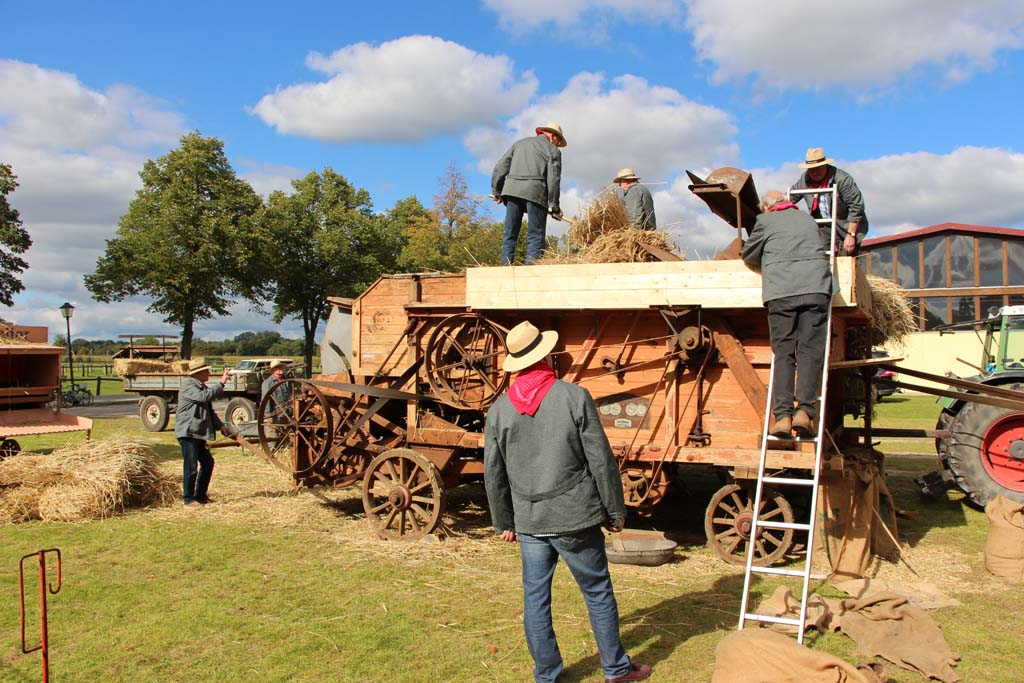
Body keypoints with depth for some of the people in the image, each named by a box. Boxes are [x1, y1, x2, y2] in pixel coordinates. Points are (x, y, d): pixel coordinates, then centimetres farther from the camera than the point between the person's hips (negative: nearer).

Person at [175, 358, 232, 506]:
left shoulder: (202, 386, 18)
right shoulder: (188, 386, -11)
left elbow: (209, 410, 25)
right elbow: (204, 396, -28)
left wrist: (220, 426, 18)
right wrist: (220, 384, -22)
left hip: (199, 433, 10)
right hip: (188, 432, -10)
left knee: (208, 462, 12)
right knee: (191, 466, -7)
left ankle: (200, 495, 22)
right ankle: (188, 498, 3)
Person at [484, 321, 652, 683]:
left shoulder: (499, 409, 1)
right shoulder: (575, 397, -10)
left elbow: (494, 475, 6)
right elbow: (601, 461, -8)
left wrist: (503, 523, 17)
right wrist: (616, 511, 2)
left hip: (528, 521, 3)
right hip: (574, 517, -3)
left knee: (535, 598, 13)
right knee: (598, 593, 12)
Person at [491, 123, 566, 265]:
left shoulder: (519, 143, 24)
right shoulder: (553, 150, 11)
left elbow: (500, 167, 16)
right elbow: (553, 179, 1)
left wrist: (496, 191, 21)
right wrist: (554, 206, 3)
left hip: (512, 189, 4)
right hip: (535, 191, -4)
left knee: (510, 234, 8)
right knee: (536, 236, -1)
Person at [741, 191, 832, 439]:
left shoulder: (765, 220, 15)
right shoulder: (808, 219, 27)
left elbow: (748, 255, 22)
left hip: (780, 291, -2)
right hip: (815, 288, 2)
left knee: (783, 353, -1)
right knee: (810, 351, -1)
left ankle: (783, 415, -11)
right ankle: (804, 410, -14)